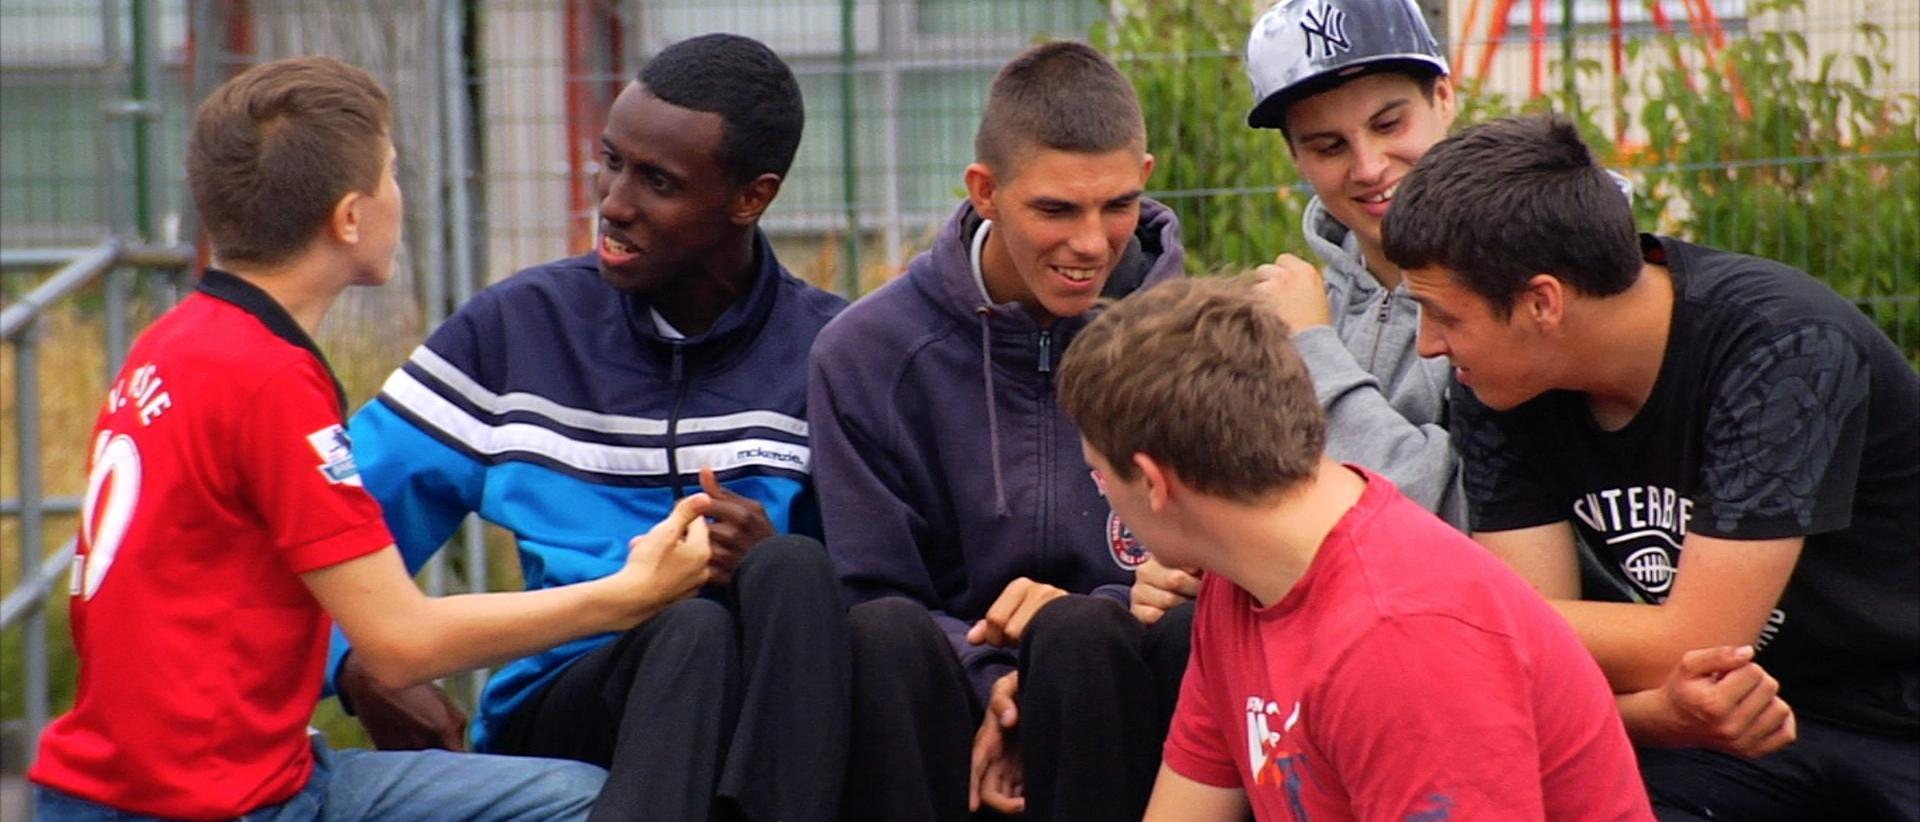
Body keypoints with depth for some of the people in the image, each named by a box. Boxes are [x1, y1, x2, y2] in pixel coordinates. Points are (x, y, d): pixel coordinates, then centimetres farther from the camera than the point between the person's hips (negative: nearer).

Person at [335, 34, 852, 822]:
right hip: (556, 714, 0)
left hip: (779, 719, 0)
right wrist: (360, 665, -13)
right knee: (694, 628, -34)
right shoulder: (518, 327, 8)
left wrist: (771, 563, -21)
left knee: (793, 571, -32)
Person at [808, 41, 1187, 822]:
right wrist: (990, 680, -17)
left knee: (1083, 633, -32)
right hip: (958, 716, 1)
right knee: (884, 636, -31)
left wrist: (1090, 616, -18)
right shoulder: (865, 353, 3)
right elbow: (872, 595, 3)